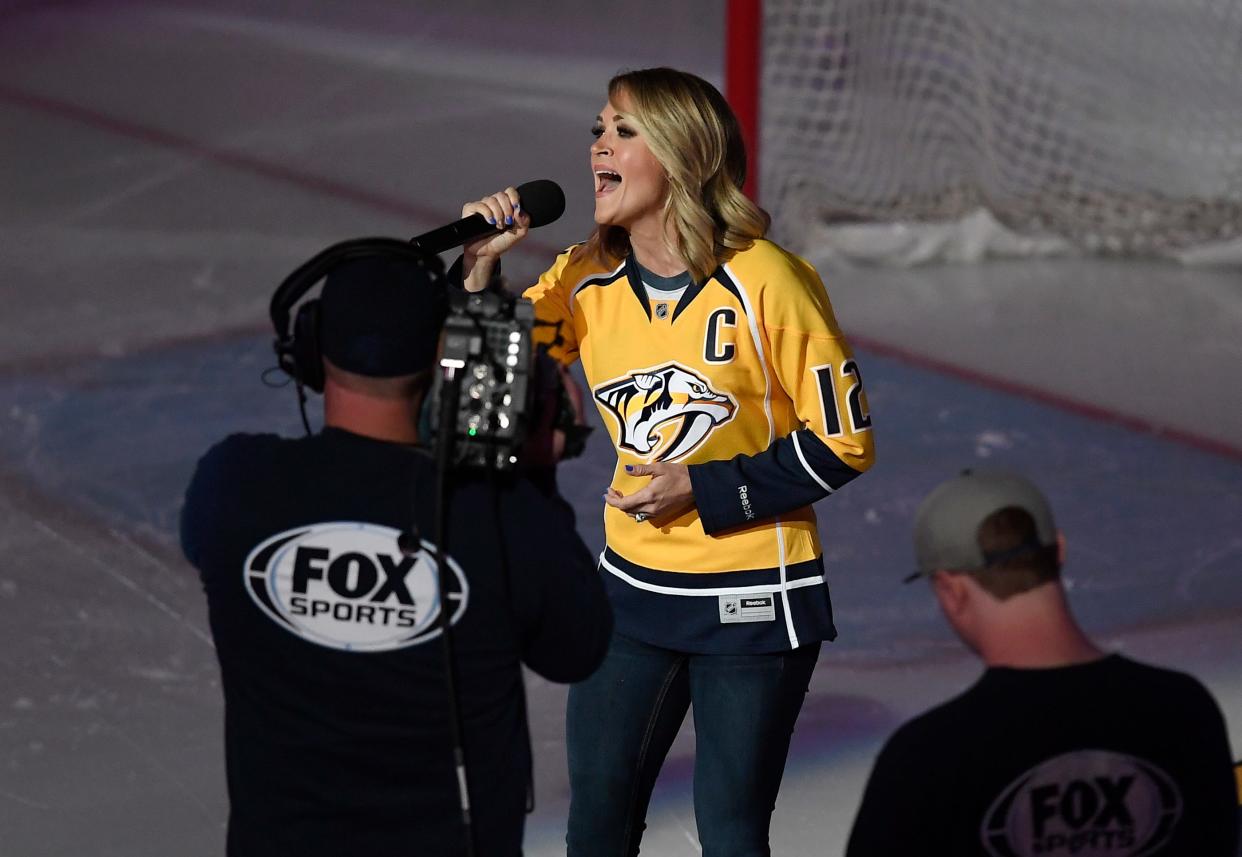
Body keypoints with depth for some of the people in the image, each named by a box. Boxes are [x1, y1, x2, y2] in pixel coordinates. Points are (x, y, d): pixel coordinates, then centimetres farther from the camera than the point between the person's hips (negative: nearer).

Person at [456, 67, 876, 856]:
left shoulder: (765, 283, -17)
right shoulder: (583, 282, -2)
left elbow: (844, 439, -13)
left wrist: (705, 492, -19)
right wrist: (479, 270, -12)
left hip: (752, 599, -5)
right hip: (633, 585, 5)